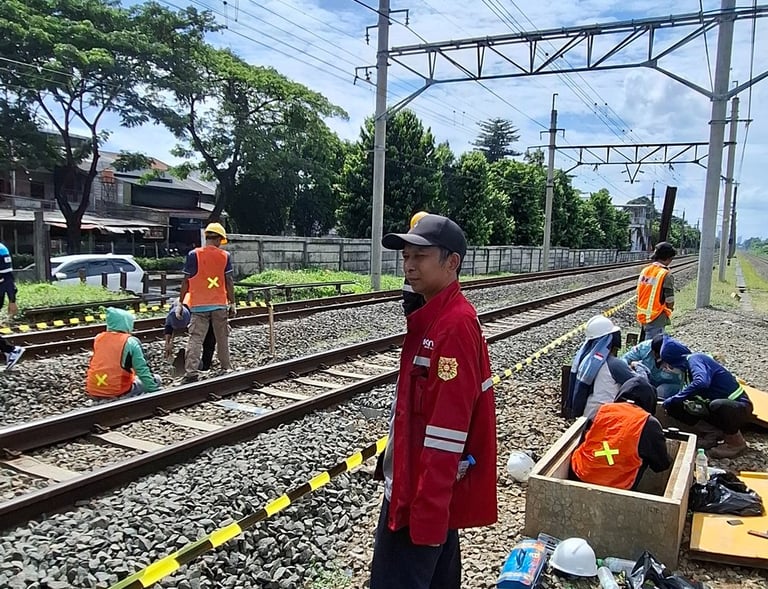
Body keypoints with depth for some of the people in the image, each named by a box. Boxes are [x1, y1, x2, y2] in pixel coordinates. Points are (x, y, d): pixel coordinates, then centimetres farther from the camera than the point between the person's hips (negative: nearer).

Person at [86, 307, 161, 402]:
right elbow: (142, 370, -13)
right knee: (156, 380, 9)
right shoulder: (130, 342, -12)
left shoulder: (98, 338, 4)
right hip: (118, 393, -6)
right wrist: (154, 390, -7)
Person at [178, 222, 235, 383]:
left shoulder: (193, 255, -4)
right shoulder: (225, 256, 0)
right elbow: (229, 281, 0)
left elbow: (186, 281, -3)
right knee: (222, 338, 15)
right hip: (219, 304, 2)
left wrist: (180, 303, 4)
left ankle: (191, 372, -10)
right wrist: (232, 303, 6)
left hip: (199, 305, -2)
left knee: (195, 339, -3)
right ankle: (226, 368, 24)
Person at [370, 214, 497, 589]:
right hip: (417, 475, 10)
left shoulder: (454, 325, -22)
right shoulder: (434, 316, 10)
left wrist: (427, 508, -24)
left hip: (428, 485, -10)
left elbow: (449, 424, -25)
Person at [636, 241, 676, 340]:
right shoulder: (666, 275, -16)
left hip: (642, 317, 7)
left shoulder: (645, 271, 3)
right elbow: (670, 302, -13)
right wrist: (669, 309, 8)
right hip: (656, 319, -7)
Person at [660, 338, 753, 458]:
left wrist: (674, 399, -33)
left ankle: (736, 442, -12)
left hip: (740, 407, -8)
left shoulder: (695, 359, -20)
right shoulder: (690, 362, 7)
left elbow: (702, 382, -41)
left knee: (717, 406, -41)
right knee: (676, 407, -2)